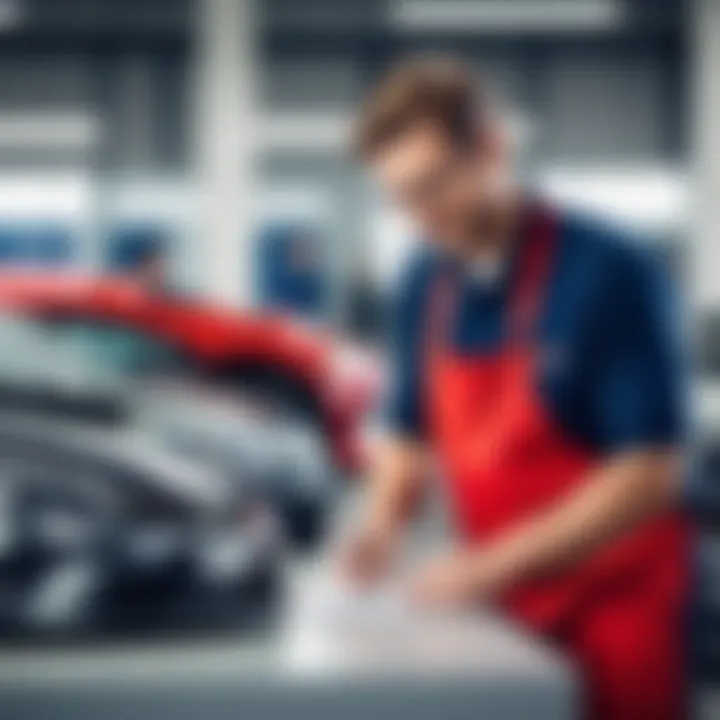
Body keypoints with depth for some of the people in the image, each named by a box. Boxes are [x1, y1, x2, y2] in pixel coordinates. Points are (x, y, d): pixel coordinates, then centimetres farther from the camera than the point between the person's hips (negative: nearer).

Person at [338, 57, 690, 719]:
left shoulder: (610, 275, -17)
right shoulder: (426, 285, 2)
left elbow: (648, 474, -19)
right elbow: (411, 435, 13)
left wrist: (497, 563, -24)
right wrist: (384, 522, -7)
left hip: (611, 610, -5)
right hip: (504, 611, 5)